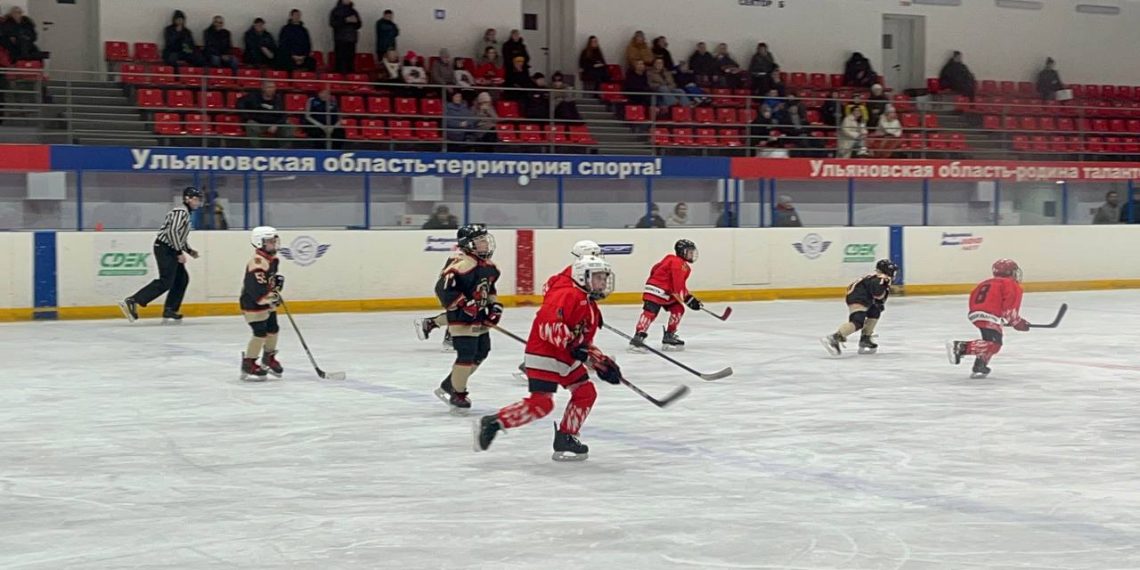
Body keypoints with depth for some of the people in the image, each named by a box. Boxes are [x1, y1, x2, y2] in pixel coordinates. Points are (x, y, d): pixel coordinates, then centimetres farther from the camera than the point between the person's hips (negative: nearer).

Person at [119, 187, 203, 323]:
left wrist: (189, 250, 18)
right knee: (165, 281, -17)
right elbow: (172, 232, -23)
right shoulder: (181, 211, -12)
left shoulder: (185, 213, 21)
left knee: (182, 279, 11)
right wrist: (180, 252, -22)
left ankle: (169, 312, 12)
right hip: (165, 248, -11)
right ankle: (132, 302, -24)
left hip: (170, 250, 11)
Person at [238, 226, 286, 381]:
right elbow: (257, 288, -32)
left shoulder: (272, 259, 7)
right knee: (261, 333, -12)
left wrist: (278, 279, 6)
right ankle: (248, 365, -2)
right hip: (252, 304, -10)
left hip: (267, 302, 10)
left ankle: (269, 359, 36)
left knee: (273, 330, 16)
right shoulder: (257, 263, -26)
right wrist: (273, 297, -29)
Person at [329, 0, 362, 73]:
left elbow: (358, 26, 19)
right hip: (340, 39, -4)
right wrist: (345, 20, -15)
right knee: (340, 58, -12)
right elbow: (332, 23, -8)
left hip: (351, 39, 4)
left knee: (351, 58, -1)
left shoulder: (353, 11, 17)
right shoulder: (336, 10, 4)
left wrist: (356, 21, -4)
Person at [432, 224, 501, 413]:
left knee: (481, 353, 15)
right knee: (467, 354, -10)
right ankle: (456, 394, 6)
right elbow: (443, 288, -26)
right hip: (462, 319, -10)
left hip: (480, 319, 10)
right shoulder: (462, 263, -20)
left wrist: (495, 305, 10)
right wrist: (463, 305, -26)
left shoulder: (488, 265, 10)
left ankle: (449, 386, 28)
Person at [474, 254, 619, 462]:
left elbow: (586, 343, 22)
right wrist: (571, 343, -35)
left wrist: (603, 363, 10)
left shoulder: (592, 309, 17)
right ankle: (492, 423, -7)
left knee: (586, 392, 5)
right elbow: (549, 324, -27)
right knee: (541, 403, -16)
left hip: (568, 358, 10)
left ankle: (566, 438, 11)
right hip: (544, 354, -10)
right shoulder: (567, 295, -15)